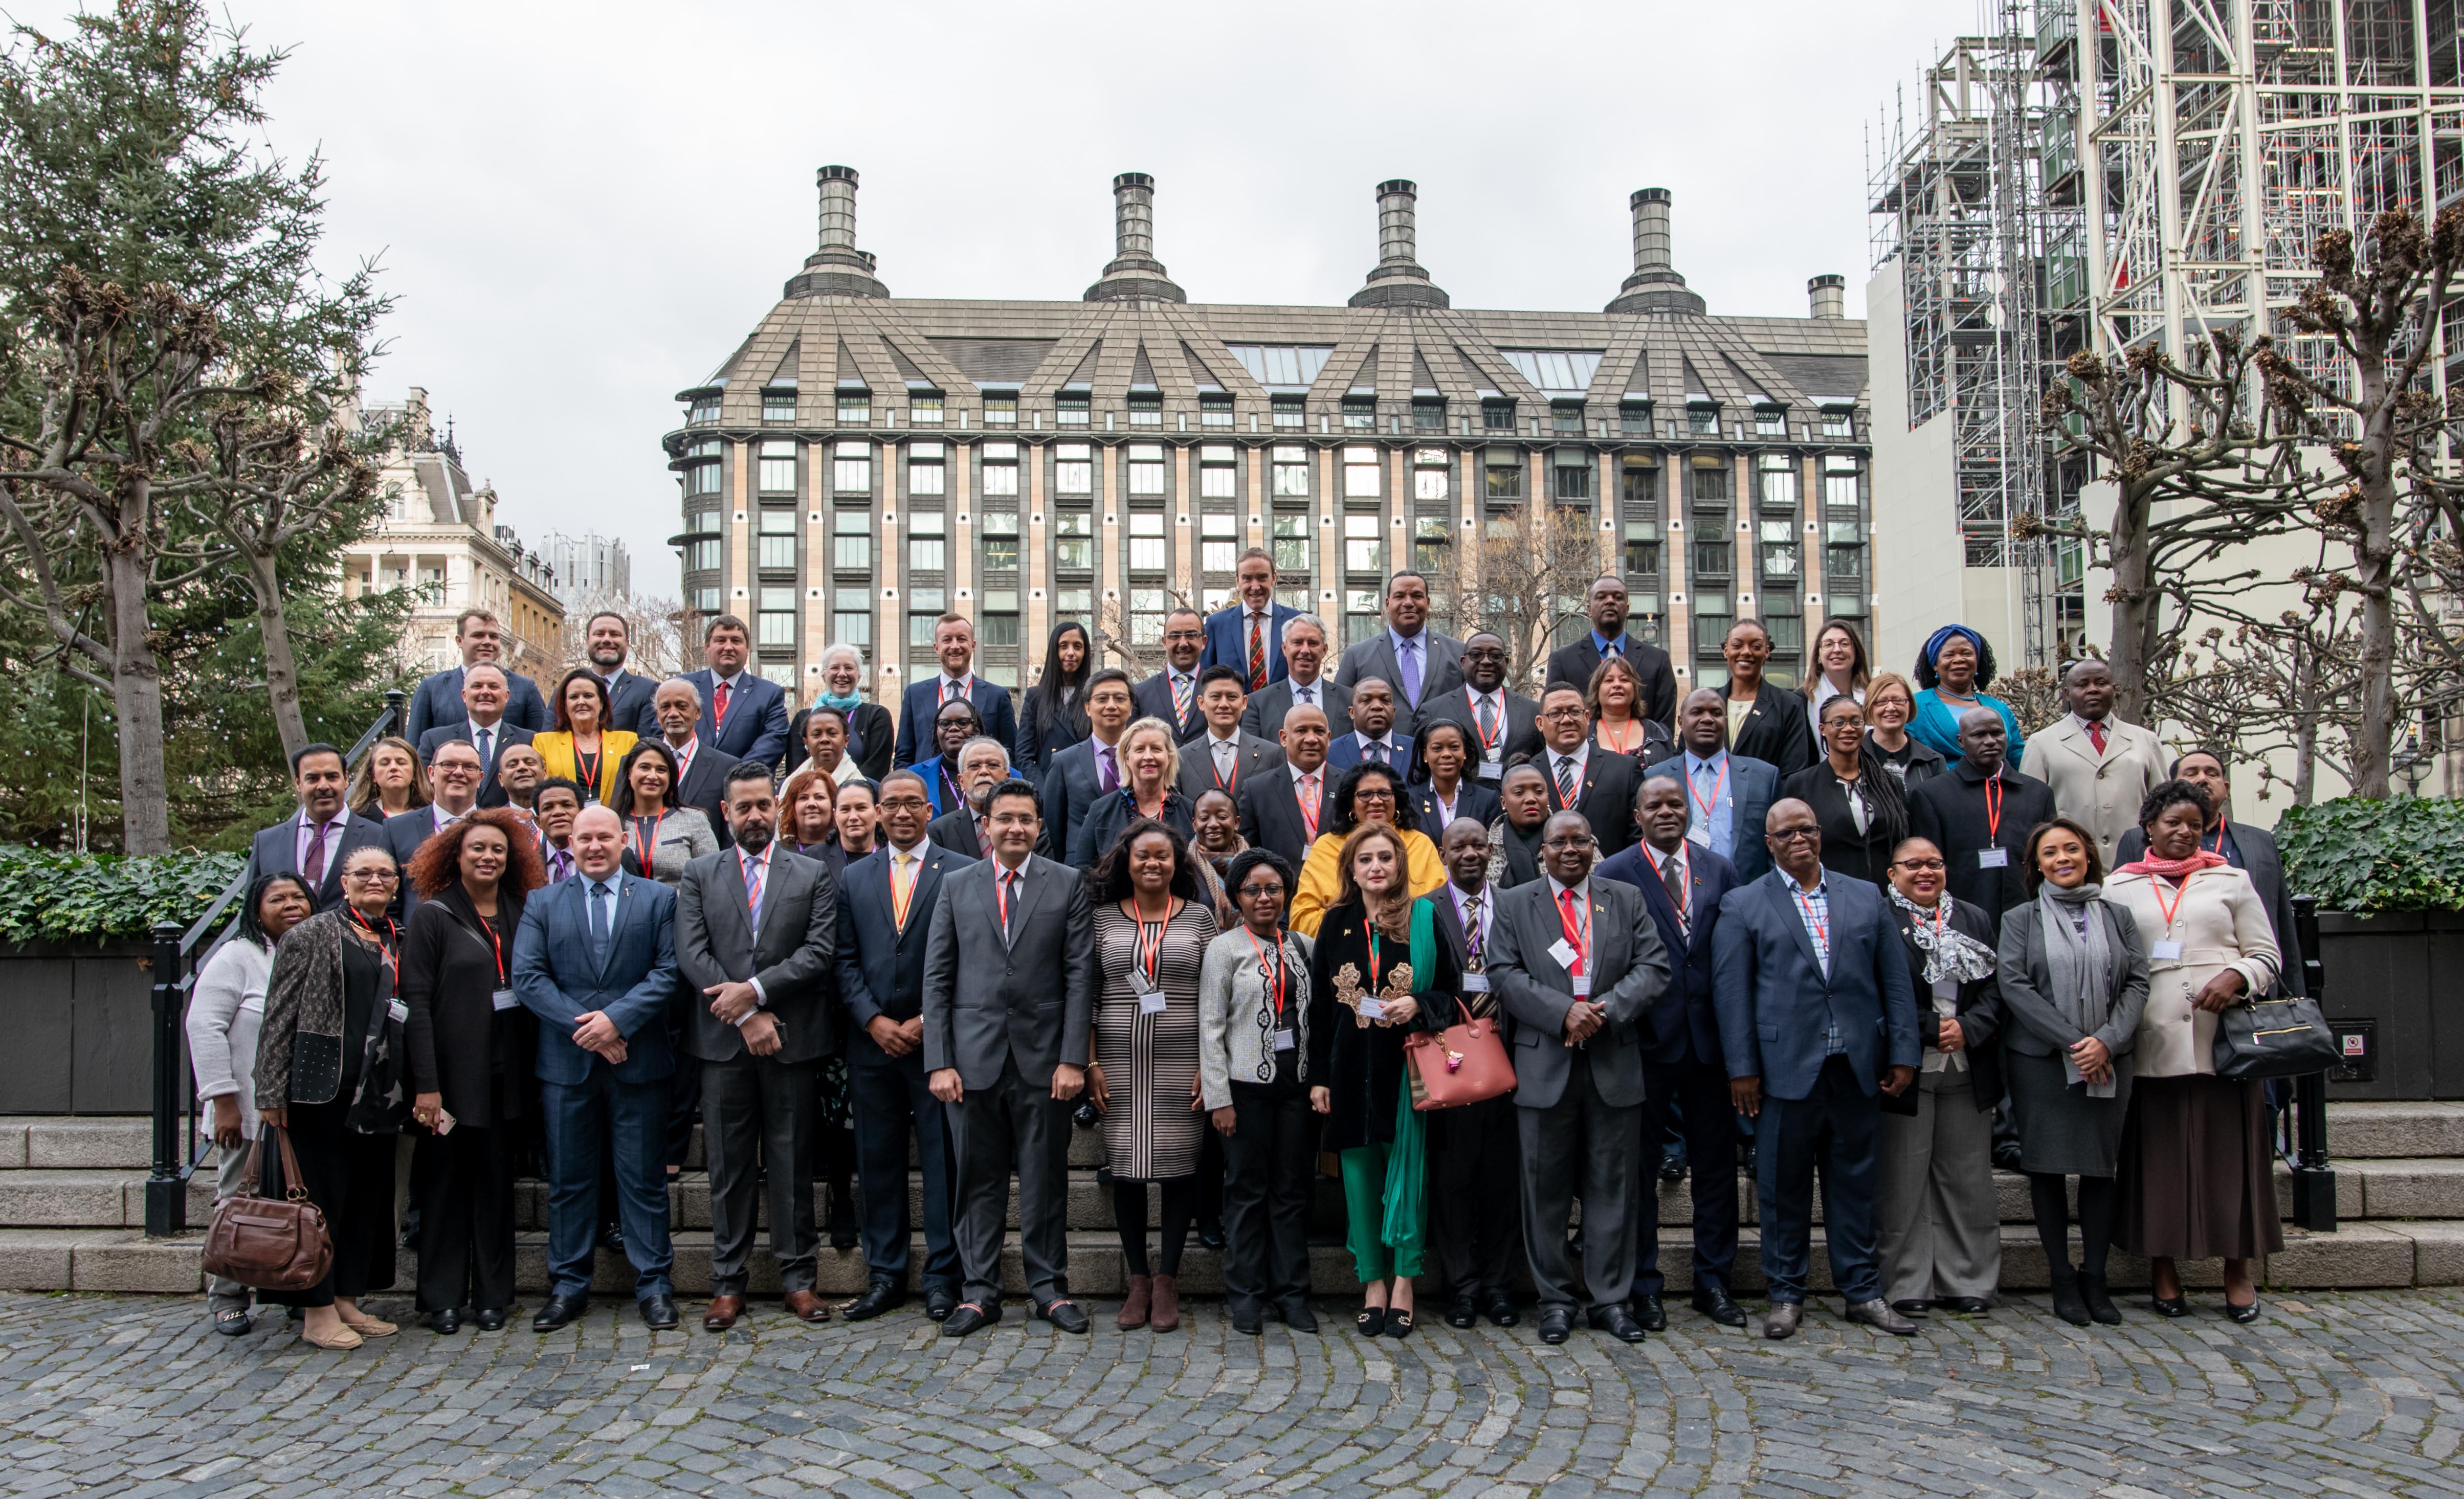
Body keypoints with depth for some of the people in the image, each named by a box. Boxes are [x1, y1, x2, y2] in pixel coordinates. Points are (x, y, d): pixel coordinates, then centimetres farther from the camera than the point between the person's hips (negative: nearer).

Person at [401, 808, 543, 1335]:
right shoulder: (432, 916, -2)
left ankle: (493, 1296, 17)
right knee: (446, 1183, 3)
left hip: (507, 1072, 3)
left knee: (497, 1183, 8)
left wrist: (533, 1072, 3)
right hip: (454, 1072, -3)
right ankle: (443, 1299, 13)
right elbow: (416, 1000, -7)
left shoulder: (522, 914, 10)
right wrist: (426, 1084, -13)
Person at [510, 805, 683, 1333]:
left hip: (638, 1060, -1)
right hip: (566, 1063, 1)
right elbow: (527, 977, -2)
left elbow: (668, 971, -3)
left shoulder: (658, 899, 6)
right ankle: (568, 1285, 18)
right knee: (569, 1179, 8)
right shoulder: (542, 904, 9)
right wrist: (581, 1026, -13)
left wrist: (617, 1019, -16)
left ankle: (654, 1284, 11)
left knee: (644, 1178, 3)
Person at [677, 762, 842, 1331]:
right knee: (729, 1166, 6)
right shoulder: (699, 875, 9)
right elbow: (691, 954, -1)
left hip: (793, 1039, 0)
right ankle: (728, 1282, 14)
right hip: (722, 1043, 1)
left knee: (792, 1162, 4)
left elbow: (820, 953, -4)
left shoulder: (814, 875, 7)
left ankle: (797, 1275, 14)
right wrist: (746, 1015, -10)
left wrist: (755, 990, -14)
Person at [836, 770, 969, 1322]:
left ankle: (942, 1276, 10)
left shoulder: (961, 873, 0)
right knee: (877, 1160, 8)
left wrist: (927, 1020, -10)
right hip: (873, 1043, 3)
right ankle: (884, 1275, 18)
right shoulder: (854, 878, 12)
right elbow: (845, 961, 7)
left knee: (943, 1161, 1)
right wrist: (875, 1021, -6)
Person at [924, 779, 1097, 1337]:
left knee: (1045, 1180, 5)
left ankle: (1050, 1288, 18)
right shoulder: (956, 886, 8)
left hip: (1042, 1057, -1)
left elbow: (1080, 976, 0)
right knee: (978, 1180, 6)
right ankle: (980, 1292, 17)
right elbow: (937, 978, 5)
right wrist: (939, 1061, -3)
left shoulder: (1068, 885, 4)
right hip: (974, 1056, 1)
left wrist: (1073, 1059, -7)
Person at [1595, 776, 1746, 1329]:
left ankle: (1714, 1282, 23)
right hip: (1646, 1036, -3)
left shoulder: (1720, 870, 8)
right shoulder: (1613, 874, -2)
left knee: (1716, 1163, 10)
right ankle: (1643, 1287, 16)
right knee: (1639, 1164, 5)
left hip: (1709, 1036, 3)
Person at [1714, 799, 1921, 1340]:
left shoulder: (1867, 898, 12)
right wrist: (1742, 1068, -8)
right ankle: (1786, 1294, 15)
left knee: (1855, 1181, 10)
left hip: (1856, 1067, 3)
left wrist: (1903, 1053, 3)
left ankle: (1862, 1291, 20)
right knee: (1784, 1185, 4)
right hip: (1785, 1067, -2)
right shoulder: (1743, 905, 4)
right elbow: (1731, 989, -2)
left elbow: (1896, 981, 10)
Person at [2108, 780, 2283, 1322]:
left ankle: (2238, 1272, 10)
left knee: (2229, 1148, 1)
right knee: (2158, 1151, 1)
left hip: (2224, 1035, 0)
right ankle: (2163, 1269, 10)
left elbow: (2267, 955, 9)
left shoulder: (2232, 881, 13)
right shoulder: (2120, 888, 11)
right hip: (2153, 1041, 0)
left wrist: (2236, 977, -12)